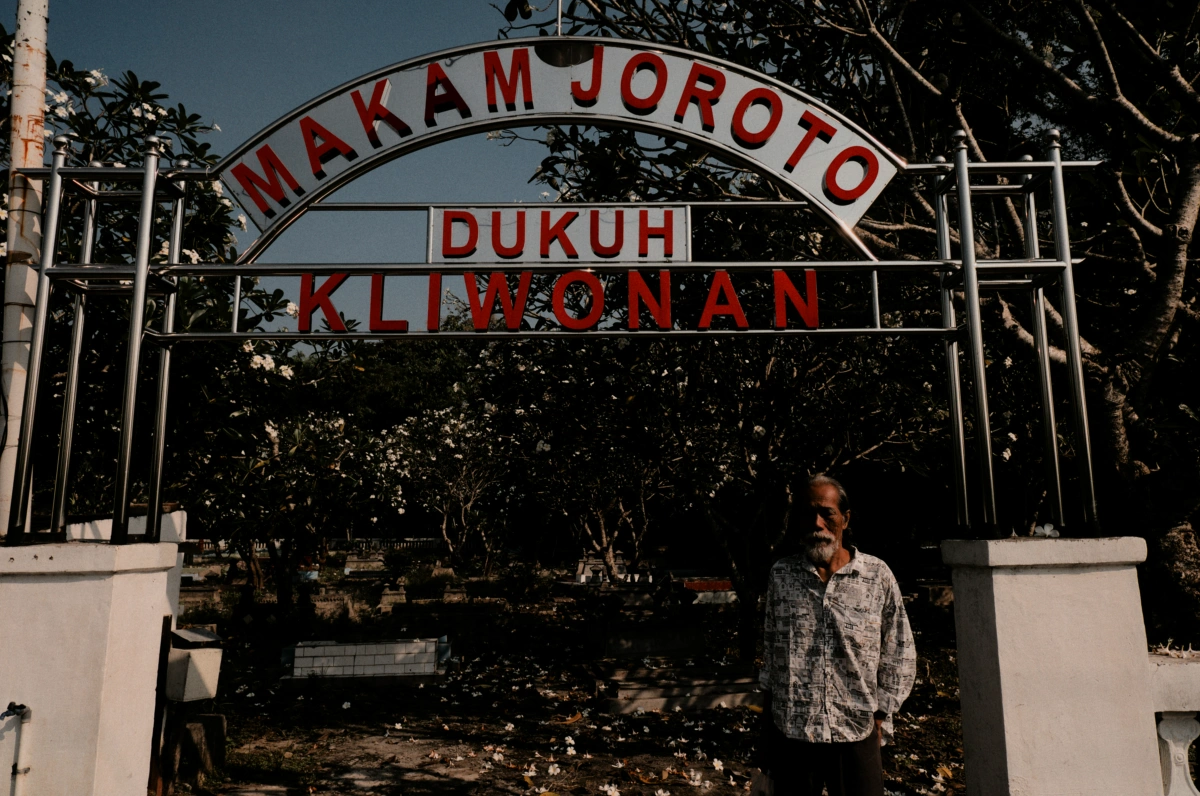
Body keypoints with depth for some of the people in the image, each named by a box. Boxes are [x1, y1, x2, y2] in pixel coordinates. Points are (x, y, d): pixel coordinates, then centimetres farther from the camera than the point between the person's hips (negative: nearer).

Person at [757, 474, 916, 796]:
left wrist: (881, 714, 2)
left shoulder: (878, 576, -4)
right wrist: (767, 720, 12)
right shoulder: (781, 574, 2)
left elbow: (899, 653, 4)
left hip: (856, 734, -1)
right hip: (790, 731, 2)